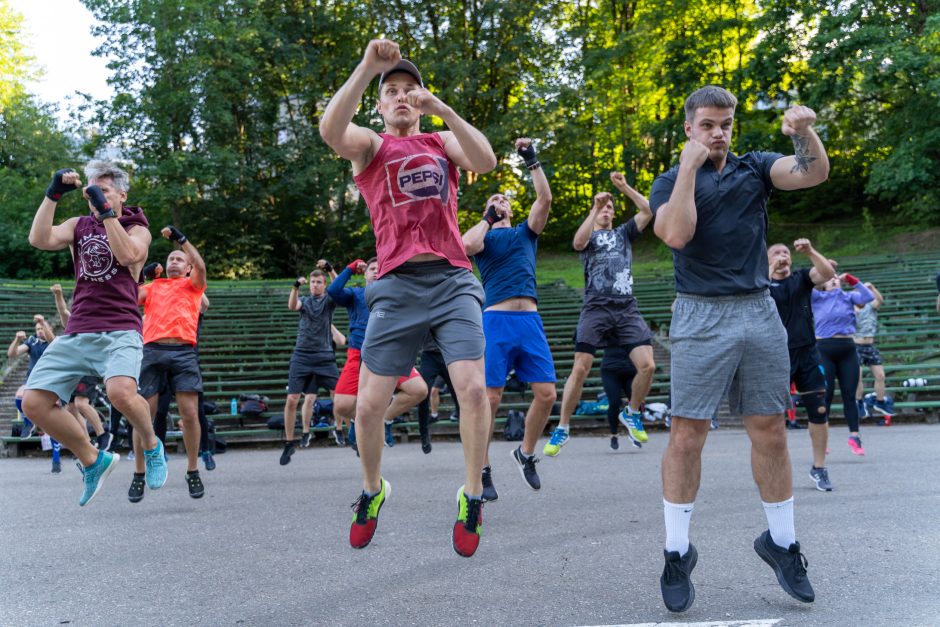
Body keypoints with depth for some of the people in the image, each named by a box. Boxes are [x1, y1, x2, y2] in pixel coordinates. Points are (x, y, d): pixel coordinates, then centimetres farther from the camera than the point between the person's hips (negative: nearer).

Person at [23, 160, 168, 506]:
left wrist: (105, 211, -16)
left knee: (121, 392, -32)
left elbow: (127, 255, -15)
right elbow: (39, 239, -2)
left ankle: (152, 445, -1)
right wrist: (53, 194, -6)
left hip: (119, 331, -4)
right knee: (34, 402, -9)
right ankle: (93, 461, 11)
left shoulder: (137, 229, 7)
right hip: (76, 332, 5)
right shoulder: (78, 225, 16)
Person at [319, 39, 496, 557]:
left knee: (473, 389, -13)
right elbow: (330, 131, -14)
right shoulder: (370, 145, 11)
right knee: (368, 403, -1)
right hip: (398, 286, -1)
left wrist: (444, 110, -14)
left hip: (453, 281, 1)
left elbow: (486, 161, -5)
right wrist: (367, 67, -22)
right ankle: (372, 489, 26)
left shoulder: (442, 142, 17)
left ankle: (473, 496, 7)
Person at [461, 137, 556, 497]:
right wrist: (487, 218, 3)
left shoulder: (526, 233, 22)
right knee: (490, 398, -6)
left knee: (546, 393, -2)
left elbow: (545, 198, 6)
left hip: (530, 320, 3)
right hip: (496, 321, -3)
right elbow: (467, 245, -12)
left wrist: (532, 161, 4)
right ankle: (482, 471, 5)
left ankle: (526, 453, 20)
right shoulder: (483, 236, 14)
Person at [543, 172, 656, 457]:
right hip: (596, 309, -3)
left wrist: (625, 187, 1)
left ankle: (633, 414, 17)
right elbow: (577, 243, -13)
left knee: (647, 366, -8)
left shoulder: (624, 232, 21)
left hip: (627, 310, 3)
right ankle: (561, 429, 0)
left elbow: (648, 212, 7)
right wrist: (595, 208, -15)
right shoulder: (589, 236, 12)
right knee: (580, 369, -9)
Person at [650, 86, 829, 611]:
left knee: (770, 430, 7)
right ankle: (678, 553, 6)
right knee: (688, 433, -5)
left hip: (760, 312, 3)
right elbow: (676, 233, -17)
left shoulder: (755, 168, 11)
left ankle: (782, 542, 22)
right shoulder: (671, 182, 4)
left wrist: (804, 130, -23)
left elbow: (816, 173, -5)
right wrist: (690, 165, -14)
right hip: (702, 317, -3)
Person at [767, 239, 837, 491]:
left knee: (819, 411, 3)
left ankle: (819, 468, 17)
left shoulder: (801, 277, 8)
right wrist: (772, 269, -27)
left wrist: (810, 251, -24)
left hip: (808, 353, 2)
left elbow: (827, 273, -10)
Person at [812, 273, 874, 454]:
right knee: (826, 394, -2)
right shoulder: (817, 297, 7)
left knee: (849, 394, 3)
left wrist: (853, 281, -6)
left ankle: (854, 436, 9)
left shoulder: (849, 296, 13)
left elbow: (868, 297, -2)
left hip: (848, 349, 2)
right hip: (824, 349, -2)